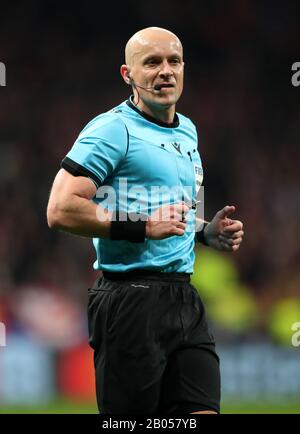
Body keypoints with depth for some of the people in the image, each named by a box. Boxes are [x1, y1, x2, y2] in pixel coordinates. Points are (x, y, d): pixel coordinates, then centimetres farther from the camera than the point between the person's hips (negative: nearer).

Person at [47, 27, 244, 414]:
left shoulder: (187, 131, 19)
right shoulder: (114, 129, -8)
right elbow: (61, 210, -17)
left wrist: (206, 233, 14)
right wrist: (143, 227, -18)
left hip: (184, 299, 8)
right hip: (130, 304, -8)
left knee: (202, 410, -1)